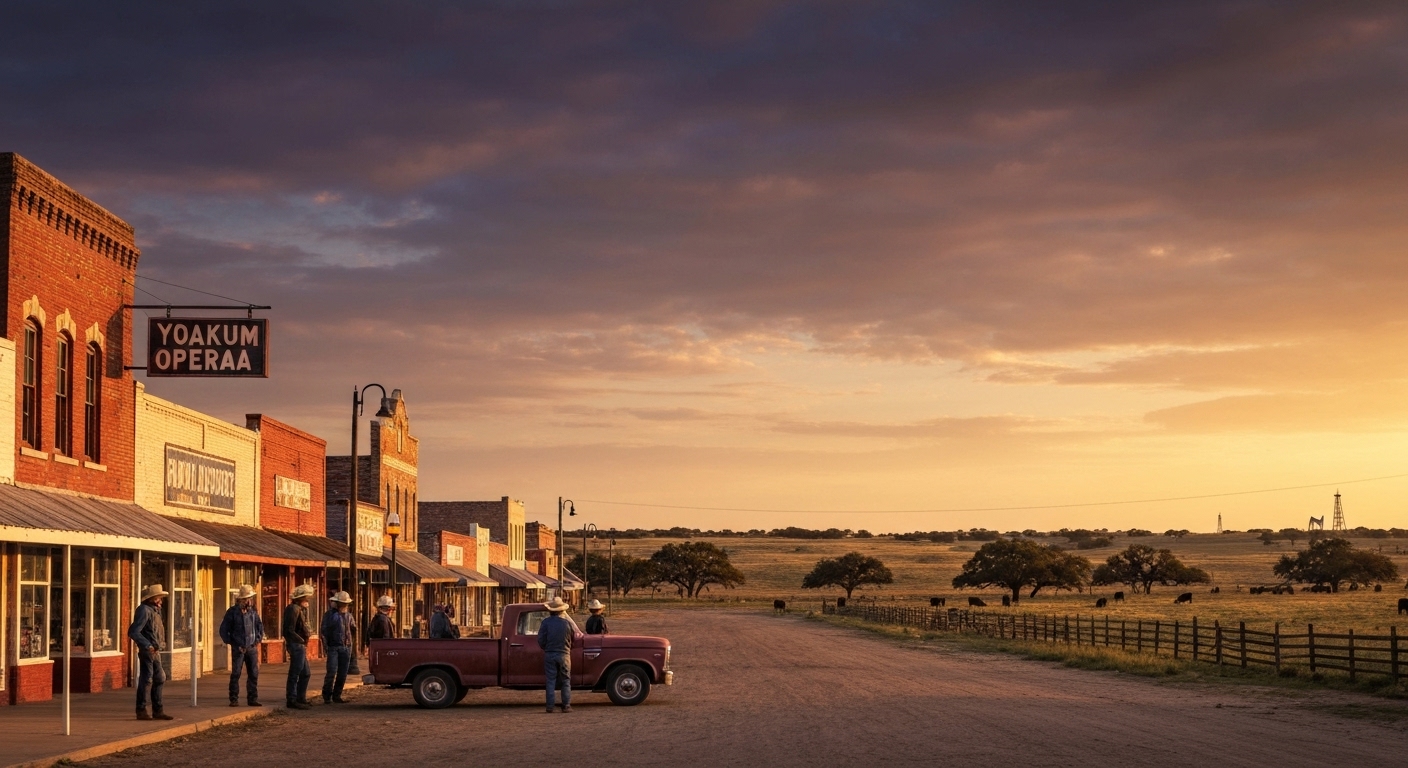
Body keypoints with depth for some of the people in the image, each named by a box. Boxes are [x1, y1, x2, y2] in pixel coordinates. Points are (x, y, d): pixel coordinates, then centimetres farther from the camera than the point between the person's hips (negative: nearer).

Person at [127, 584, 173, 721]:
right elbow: (133, 632, -20)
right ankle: (141, 711, 3)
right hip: (147, 652, -10)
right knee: (145, 680, -4)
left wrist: (161, 644, 10)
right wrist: (147, 645, -22)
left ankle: (157, 711, 19)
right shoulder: (144, 610, -14)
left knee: (159, 679, 12)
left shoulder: (155, 610, 16)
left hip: (155, 652, 10)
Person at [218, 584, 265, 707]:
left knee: (254, 674, 2)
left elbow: (260, 626, 18)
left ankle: (252, 699, 8)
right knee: (235, 674, -3)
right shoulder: (232, 612, -5)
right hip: (238, 649, -4)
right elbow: (223, 630, -2)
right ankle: (234, 700, 2)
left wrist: (258, 640, 7)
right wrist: (231, 643, -6)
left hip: (252, 648, 4)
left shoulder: (253, 611, 7)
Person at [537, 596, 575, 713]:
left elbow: (541, 640, -4)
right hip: (564, 655, 0)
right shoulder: (568, 622, -3)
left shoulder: (546, 622, -6)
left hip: (549, 655, 0)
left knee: (550, 681, 5)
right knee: (566, 682, 9)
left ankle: (550, 707, 1)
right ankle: (566, 706, 5)